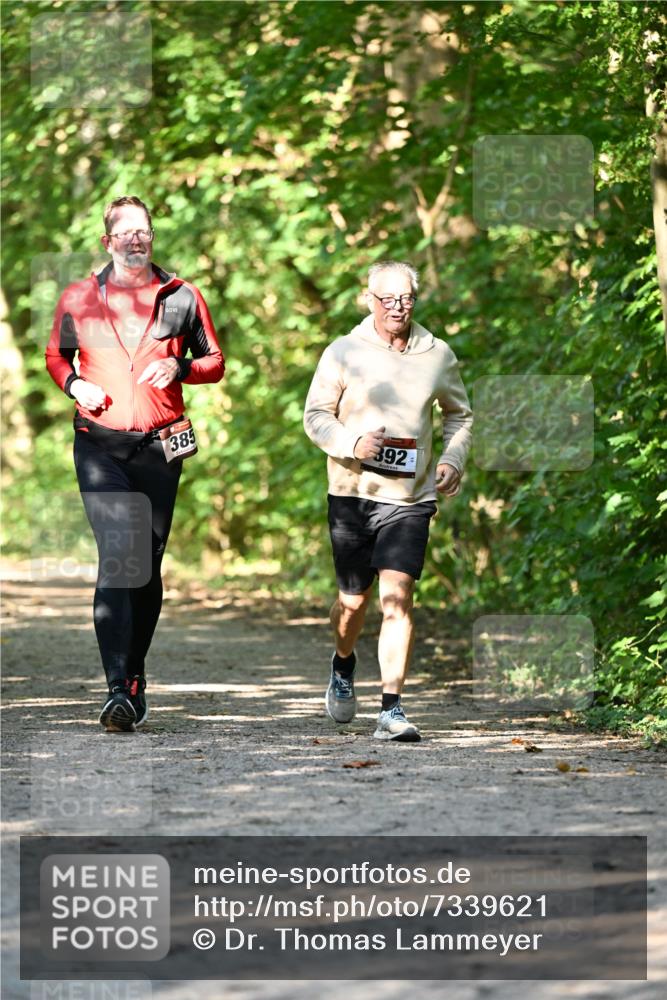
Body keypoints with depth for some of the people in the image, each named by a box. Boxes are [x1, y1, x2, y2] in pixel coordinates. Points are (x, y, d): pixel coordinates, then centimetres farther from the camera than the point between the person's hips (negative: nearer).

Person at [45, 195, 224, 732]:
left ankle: (135, 675, 26)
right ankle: (118, 689, -21)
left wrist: (179, 368, -9)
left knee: (148, 566, 8)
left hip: (161, 447, 2)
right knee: (117, 560, -16)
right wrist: (73, 383, -3)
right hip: (101, 445, -2)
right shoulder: (79, 299, 5)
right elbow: (56, 355, 19)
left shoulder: (182, 297, 5)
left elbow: (215, 361, 12)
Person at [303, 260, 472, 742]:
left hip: (410, 497, 0)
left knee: (398, 595, -14)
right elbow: (316, 415, 2)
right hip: (353, 492, 0)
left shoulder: (438, 355, 4)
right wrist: (352, 443, -17)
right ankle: (343, 665, 45)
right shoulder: (344, 353, -2)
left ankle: (392, 710, -15)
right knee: (354, 598, 11)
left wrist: (453, 459, 2)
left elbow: (459, 414, 19)